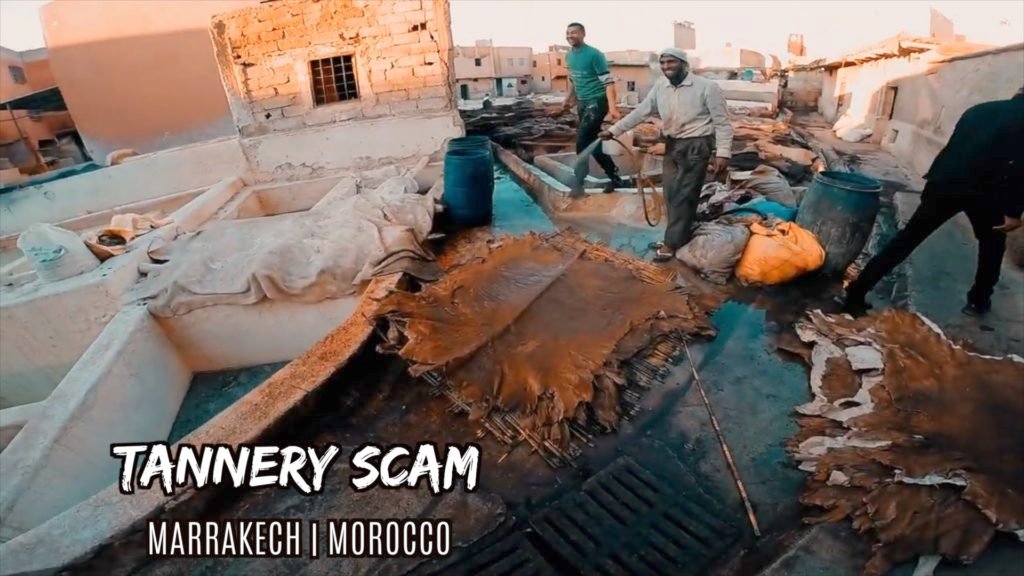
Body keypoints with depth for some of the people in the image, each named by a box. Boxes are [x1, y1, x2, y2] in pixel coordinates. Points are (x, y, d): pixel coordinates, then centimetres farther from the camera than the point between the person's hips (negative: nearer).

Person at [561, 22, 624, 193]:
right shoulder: (569, 56, 8)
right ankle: (614, 177, 19)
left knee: (582, 141, -15)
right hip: (582, 103, 8)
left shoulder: (594, 54, -15)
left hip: (597, 102, -8)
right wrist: (568, 100, 27)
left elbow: (608, 82, -19)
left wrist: (612, 108, -29)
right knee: (592, 141, 10)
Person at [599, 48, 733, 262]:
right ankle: (679, 235, 22)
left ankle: (673, 242, 2)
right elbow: (640, 112, 10)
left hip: (696, 146, -7)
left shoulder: (706, 87, -12)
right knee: (672, 192, 9)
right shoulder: (660, 87, 5)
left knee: (683, 194, -5)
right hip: (672, 145, 7)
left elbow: (722, 122, -11)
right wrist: (614, 130, 6)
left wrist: (723, 153, -18)